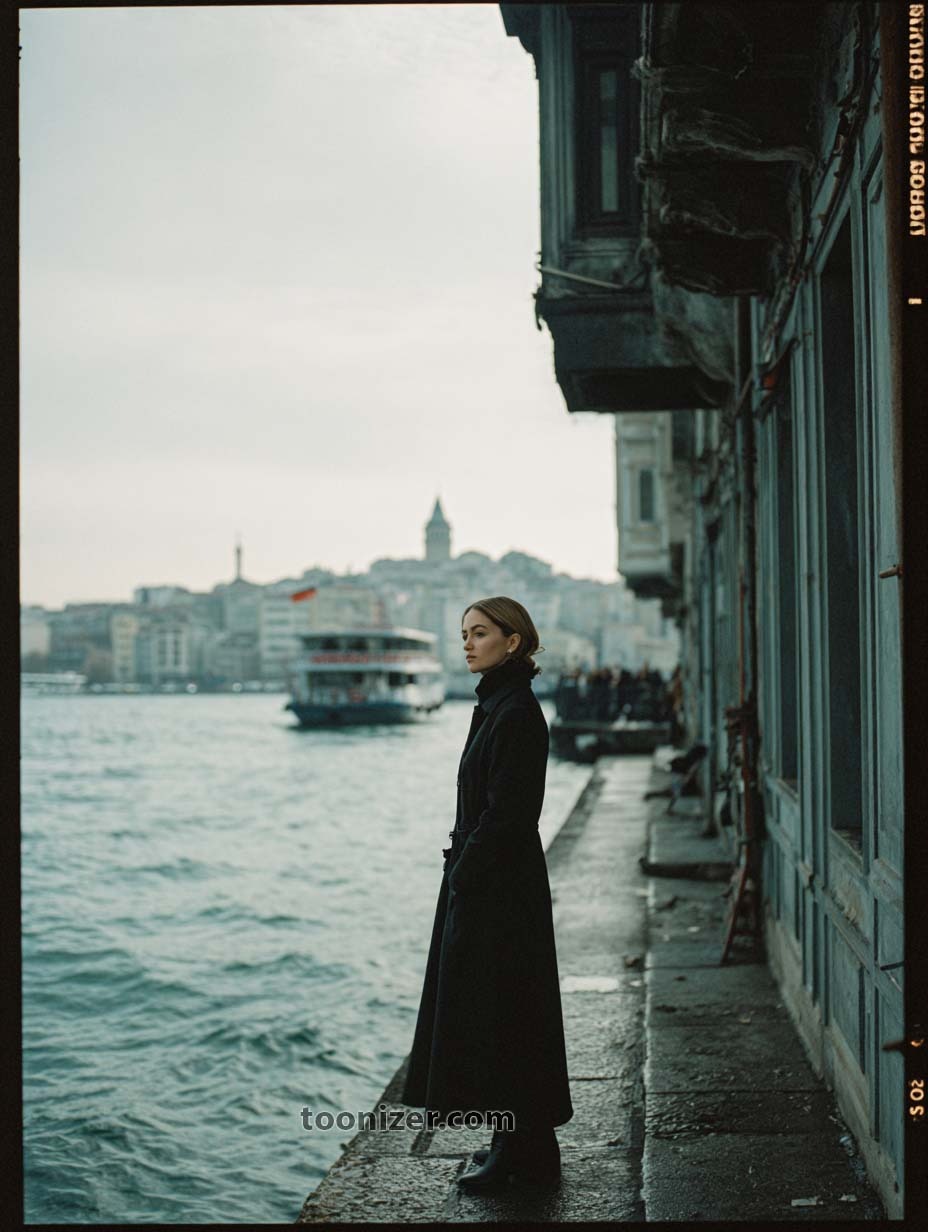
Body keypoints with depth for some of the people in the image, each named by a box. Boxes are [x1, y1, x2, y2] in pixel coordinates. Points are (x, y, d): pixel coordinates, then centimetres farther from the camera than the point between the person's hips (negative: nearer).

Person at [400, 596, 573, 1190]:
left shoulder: (516, 712, -17)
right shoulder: (496, 705, 13)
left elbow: (506, 812, -21)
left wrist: (463, 874, -16)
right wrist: (462, 866, 13)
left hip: (498, 889, -10)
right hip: (483, 881, 10)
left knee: (497, 1013, -3)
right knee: (500, 1013, 14)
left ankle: (521, 1153, 7)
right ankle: (519, 1143, 24)